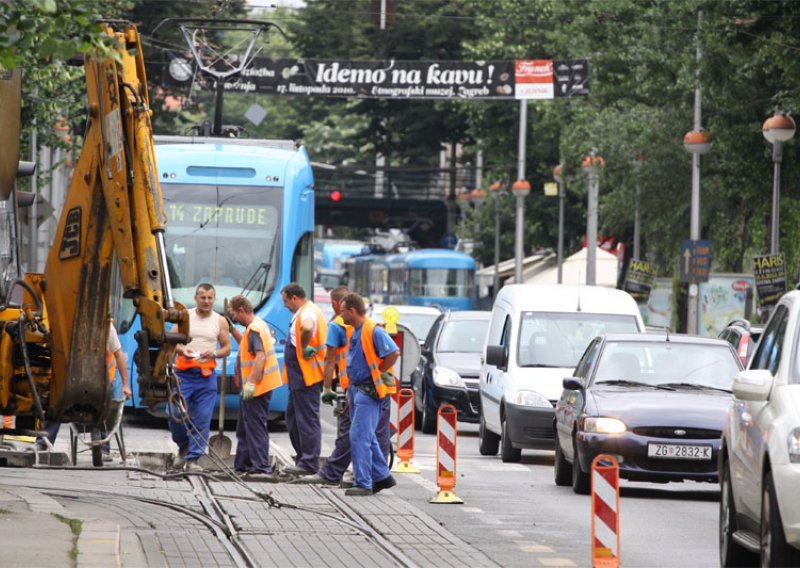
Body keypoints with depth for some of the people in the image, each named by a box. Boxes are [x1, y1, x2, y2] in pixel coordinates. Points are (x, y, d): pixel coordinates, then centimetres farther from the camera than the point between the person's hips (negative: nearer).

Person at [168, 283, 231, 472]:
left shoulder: (220, 321, 8)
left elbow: (227, 348, 10)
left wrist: (214, 353, -10)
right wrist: (181, 349, -15)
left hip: (206, 376, 0)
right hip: (183, 373, 0)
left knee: (202, 419, -3)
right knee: (174, 413, -8)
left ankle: (192, 459, 3)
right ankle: (183, 447, 18)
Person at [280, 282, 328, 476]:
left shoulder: (308, 313, -17)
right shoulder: (305, 312, 17)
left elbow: (307, 328, -40)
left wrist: (304, 348, -26)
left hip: (306, 377, -11)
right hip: (300, 377, 11)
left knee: (307, 420, -7)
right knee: (293, 418, 17)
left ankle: (308, 463, -5)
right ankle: (302, 458, 23)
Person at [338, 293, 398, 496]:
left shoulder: (373, 331, -16)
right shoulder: (355, 332, 13)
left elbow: (394, 353, -23)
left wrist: (379, 373, -13)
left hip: (369, 391, -10)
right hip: (356, 388, 10)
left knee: (359, 437, -12)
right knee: (367, 437, 16)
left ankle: (363, 483, -10)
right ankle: (382, 477, 26)